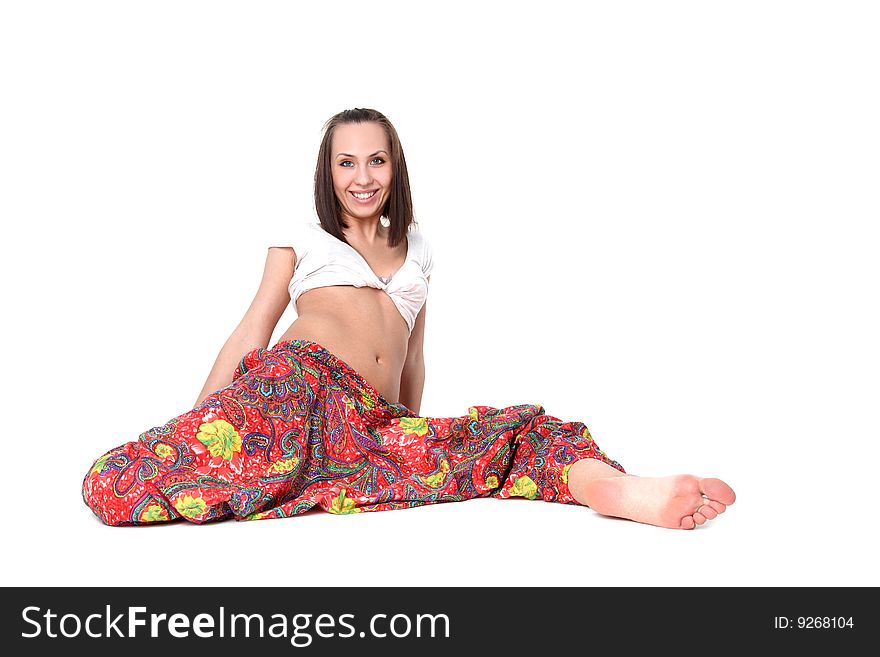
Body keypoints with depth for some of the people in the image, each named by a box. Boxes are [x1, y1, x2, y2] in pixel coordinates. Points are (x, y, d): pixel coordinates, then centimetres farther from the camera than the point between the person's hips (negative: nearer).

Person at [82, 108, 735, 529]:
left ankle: (619, 491, -46)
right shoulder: (304, 238, 22)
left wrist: (413, 439, 29)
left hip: (378, 424, 2)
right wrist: (197, 422, 7)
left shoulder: (416, 248, 31)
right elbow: (253, 331, 16)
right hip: (297, 381, -2)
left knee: (530, 431, -23)